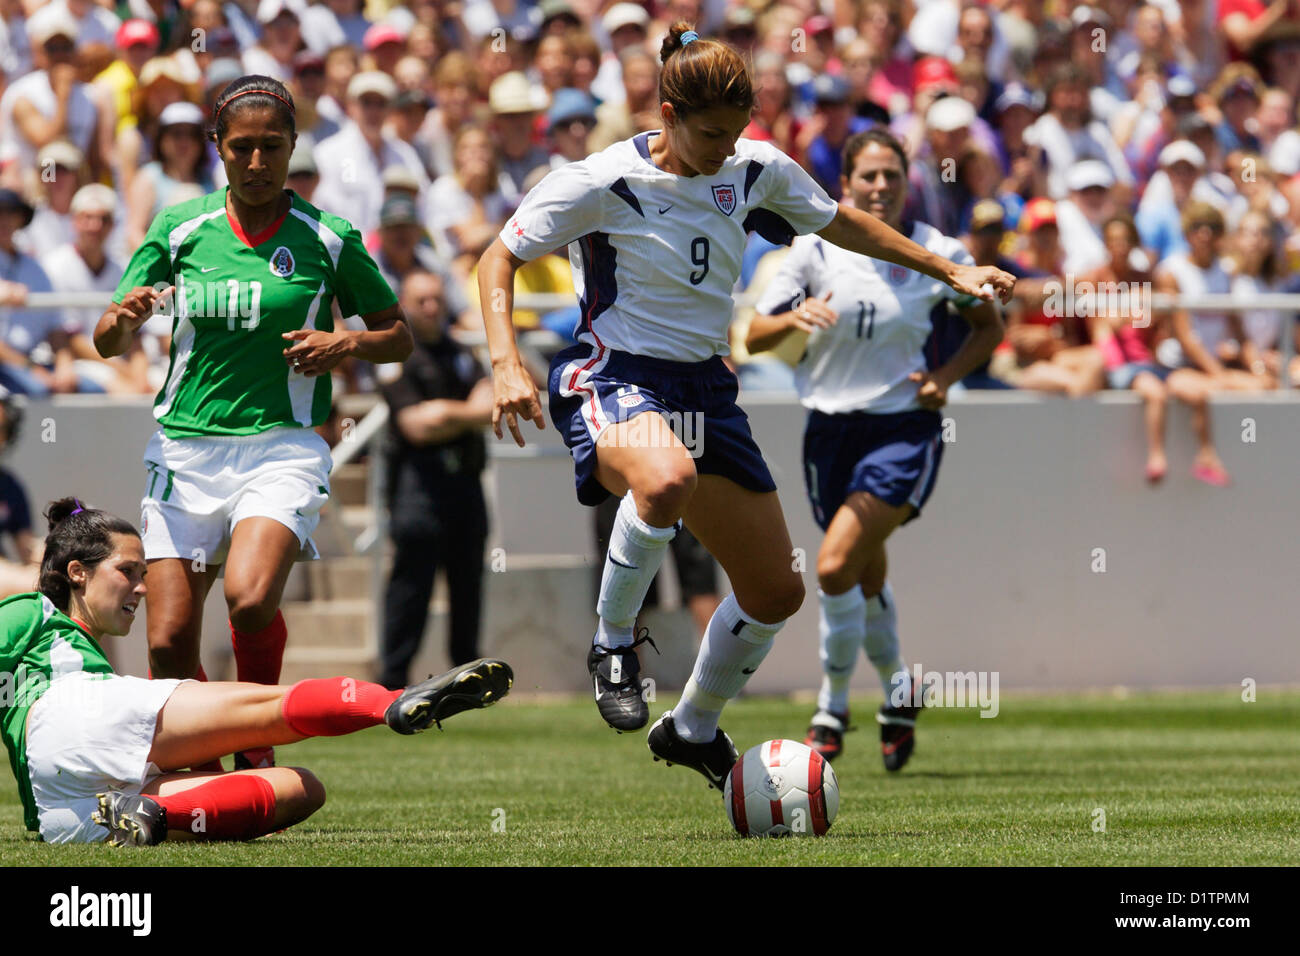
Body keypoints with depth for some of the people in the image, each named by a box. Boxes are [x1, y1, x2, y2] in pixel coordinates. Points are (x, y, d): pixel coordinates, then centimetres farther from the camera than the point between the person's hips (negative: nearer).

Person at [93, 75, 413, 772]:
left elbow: (398, 335, 12)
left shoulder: (327, 239, 2)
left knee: (250, 596, -28)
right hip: (185, 446, 2)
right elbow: (107, 342, 6)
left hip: (282, 445, -2)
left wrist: (344, 343, -9)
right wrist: (124, 318, -17)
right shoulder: (178, 229, 5)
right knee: (170, 642, -5)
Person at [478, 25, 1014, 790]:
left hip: (706, 386, 6)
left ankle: (695, 728, 33)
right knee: (667, 478, -43)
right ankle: (613, 643, -19)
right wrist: (507, 361, -23)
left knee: (776, 592, 8)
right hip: (614, 377, -6)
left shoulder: (757, 172, 1)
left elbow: (841, 223, 18)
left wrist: (950, 271, 17)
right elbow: (500, 259, -8)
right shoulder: (602, 185, -15)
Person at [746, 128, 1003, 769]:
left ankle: (832, 710, -5)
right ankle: (896, 688, 40)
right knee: (867, 578, 15)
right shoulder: (816, 250, -2)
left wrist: (946, 376, -6)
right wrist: (795, 318, -25)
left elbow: (988, 325, 11)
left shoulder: (939, 254, -4)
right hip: (830, 428, 3)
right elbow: (754, 336, -3)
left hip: (903, 432, -3)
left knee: (836, 566, -19)